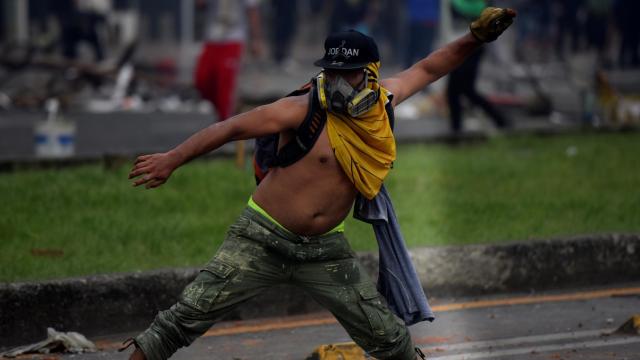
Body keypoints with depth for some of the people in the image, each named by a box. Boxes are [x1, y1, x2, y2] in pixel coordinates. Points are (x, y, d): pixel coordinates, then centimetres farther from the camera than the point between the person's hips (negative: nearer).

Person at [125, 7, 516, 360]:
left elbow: (427, 69, 17)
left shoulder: (382, 101, 0)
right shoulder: (304, 110, -16)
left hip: (325, 250, 5)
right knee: (190, 315, -11)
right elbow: (232, 127, -15)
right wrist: (172, 159, -18)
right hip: (263, 240, -4)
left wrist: (475, 38, 9)